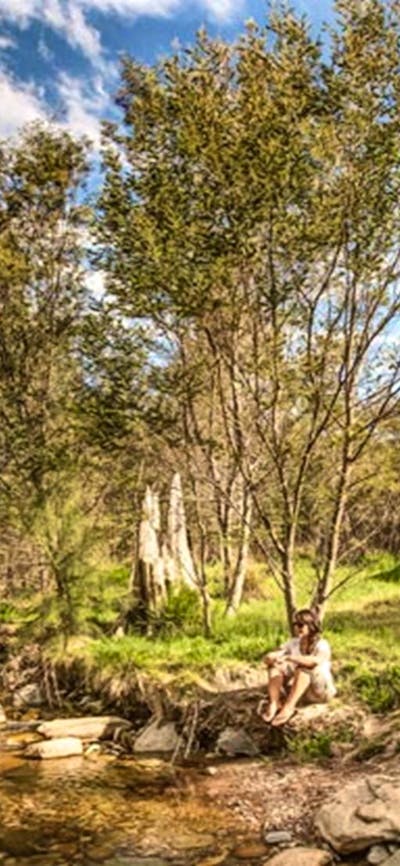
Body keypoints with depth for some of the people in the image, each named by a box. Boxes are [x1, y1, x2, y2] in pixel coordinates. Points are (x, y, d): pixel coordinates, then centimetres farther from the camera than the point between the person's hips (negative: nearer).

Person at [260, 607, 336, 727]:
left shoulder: (321, 645, -17)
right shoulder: (293, 643, 1)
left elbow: (315, 661, -42)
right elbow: (268, 657, -7)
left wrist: (289, 658, -46)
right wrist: (271, 659, -32)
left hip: (321, 691, -6)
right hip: (299, 690, 6)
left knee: (304, 666, -34)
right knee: (275, 666, -13)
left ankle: (288, 708, -44)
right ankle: (274, 705, -33)